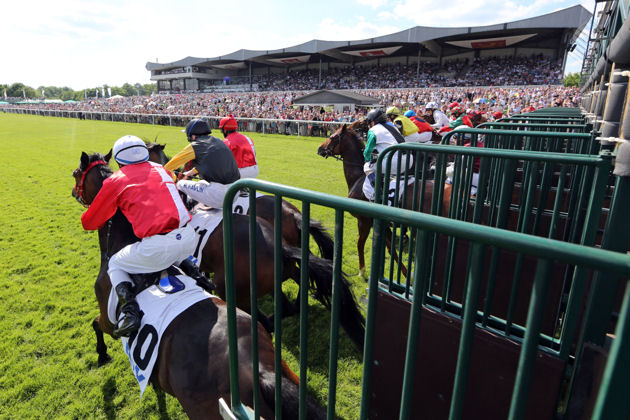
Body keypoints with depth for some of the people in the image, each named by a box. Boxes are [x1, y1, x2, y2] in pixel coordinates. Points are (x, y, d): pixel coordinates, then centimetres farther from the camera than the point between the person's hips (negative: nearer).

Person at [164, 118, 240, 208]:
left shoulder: (195, 146, -2)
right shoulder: (218, 141, 18)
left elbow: (173, 163, 10)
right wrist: (191, 172, 46)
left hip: (219, 193, -7)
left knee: (181, 184, 6)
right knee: (202, 183, 32)